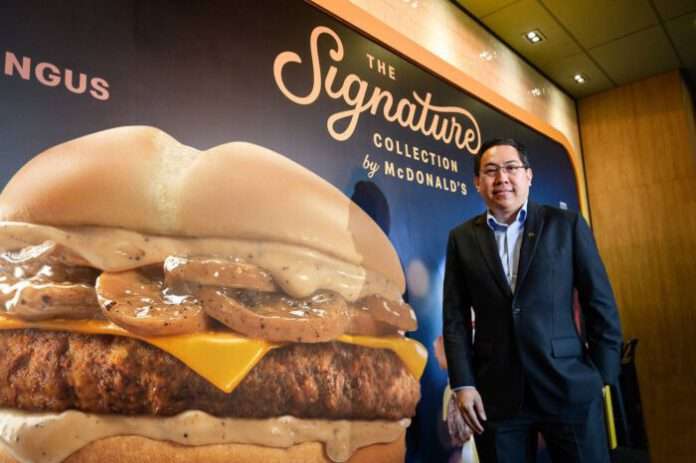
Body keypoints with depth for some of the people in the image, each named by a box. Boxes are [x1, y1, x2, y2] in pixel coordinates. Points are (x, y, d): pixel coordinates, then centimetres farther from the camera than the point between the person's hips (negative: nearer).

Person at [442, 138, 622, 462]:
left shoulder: (567, 225, 2)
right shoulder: (462, 238, 4)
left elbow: (601, 304, 2)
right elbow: (455, 317, 2)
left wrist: (601, 376, 0)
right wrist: (462, 384, -4)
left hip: (571, 387, 0)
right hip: (495, 394, 1)